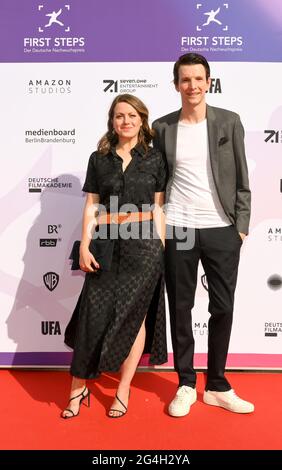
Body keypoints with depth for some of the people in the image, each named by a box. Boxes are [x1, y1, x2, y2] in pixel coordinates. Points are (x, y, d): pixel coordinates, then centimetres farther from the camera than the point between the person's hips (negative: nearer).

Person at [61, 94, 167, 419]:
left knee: (133, 316, 5)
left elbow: (158, 208, 5)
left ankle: (123, 391, 19)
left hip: (144, 245, -1)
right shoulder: (99, 159, 8)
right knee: (95, 314, 0)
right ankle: (78, 387, 17)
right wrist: (84, 246, -3)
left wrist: (161, 248, -1)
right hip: (108, 245, 1)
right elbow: (91, 207, 6)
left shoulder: (154, 159, 6)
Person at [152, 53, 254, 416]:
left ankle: (217, 386, 24)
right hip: (177, 230, 0)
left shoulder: (229, 122, 5)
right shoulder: (162, 127, 7)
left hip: (222, 230, 0)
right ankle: (186, 385, 23)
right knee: (180, 308, 7)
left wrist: (241, 227, -2)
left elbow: (241, 180, 4)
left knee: (223, 308, 6)